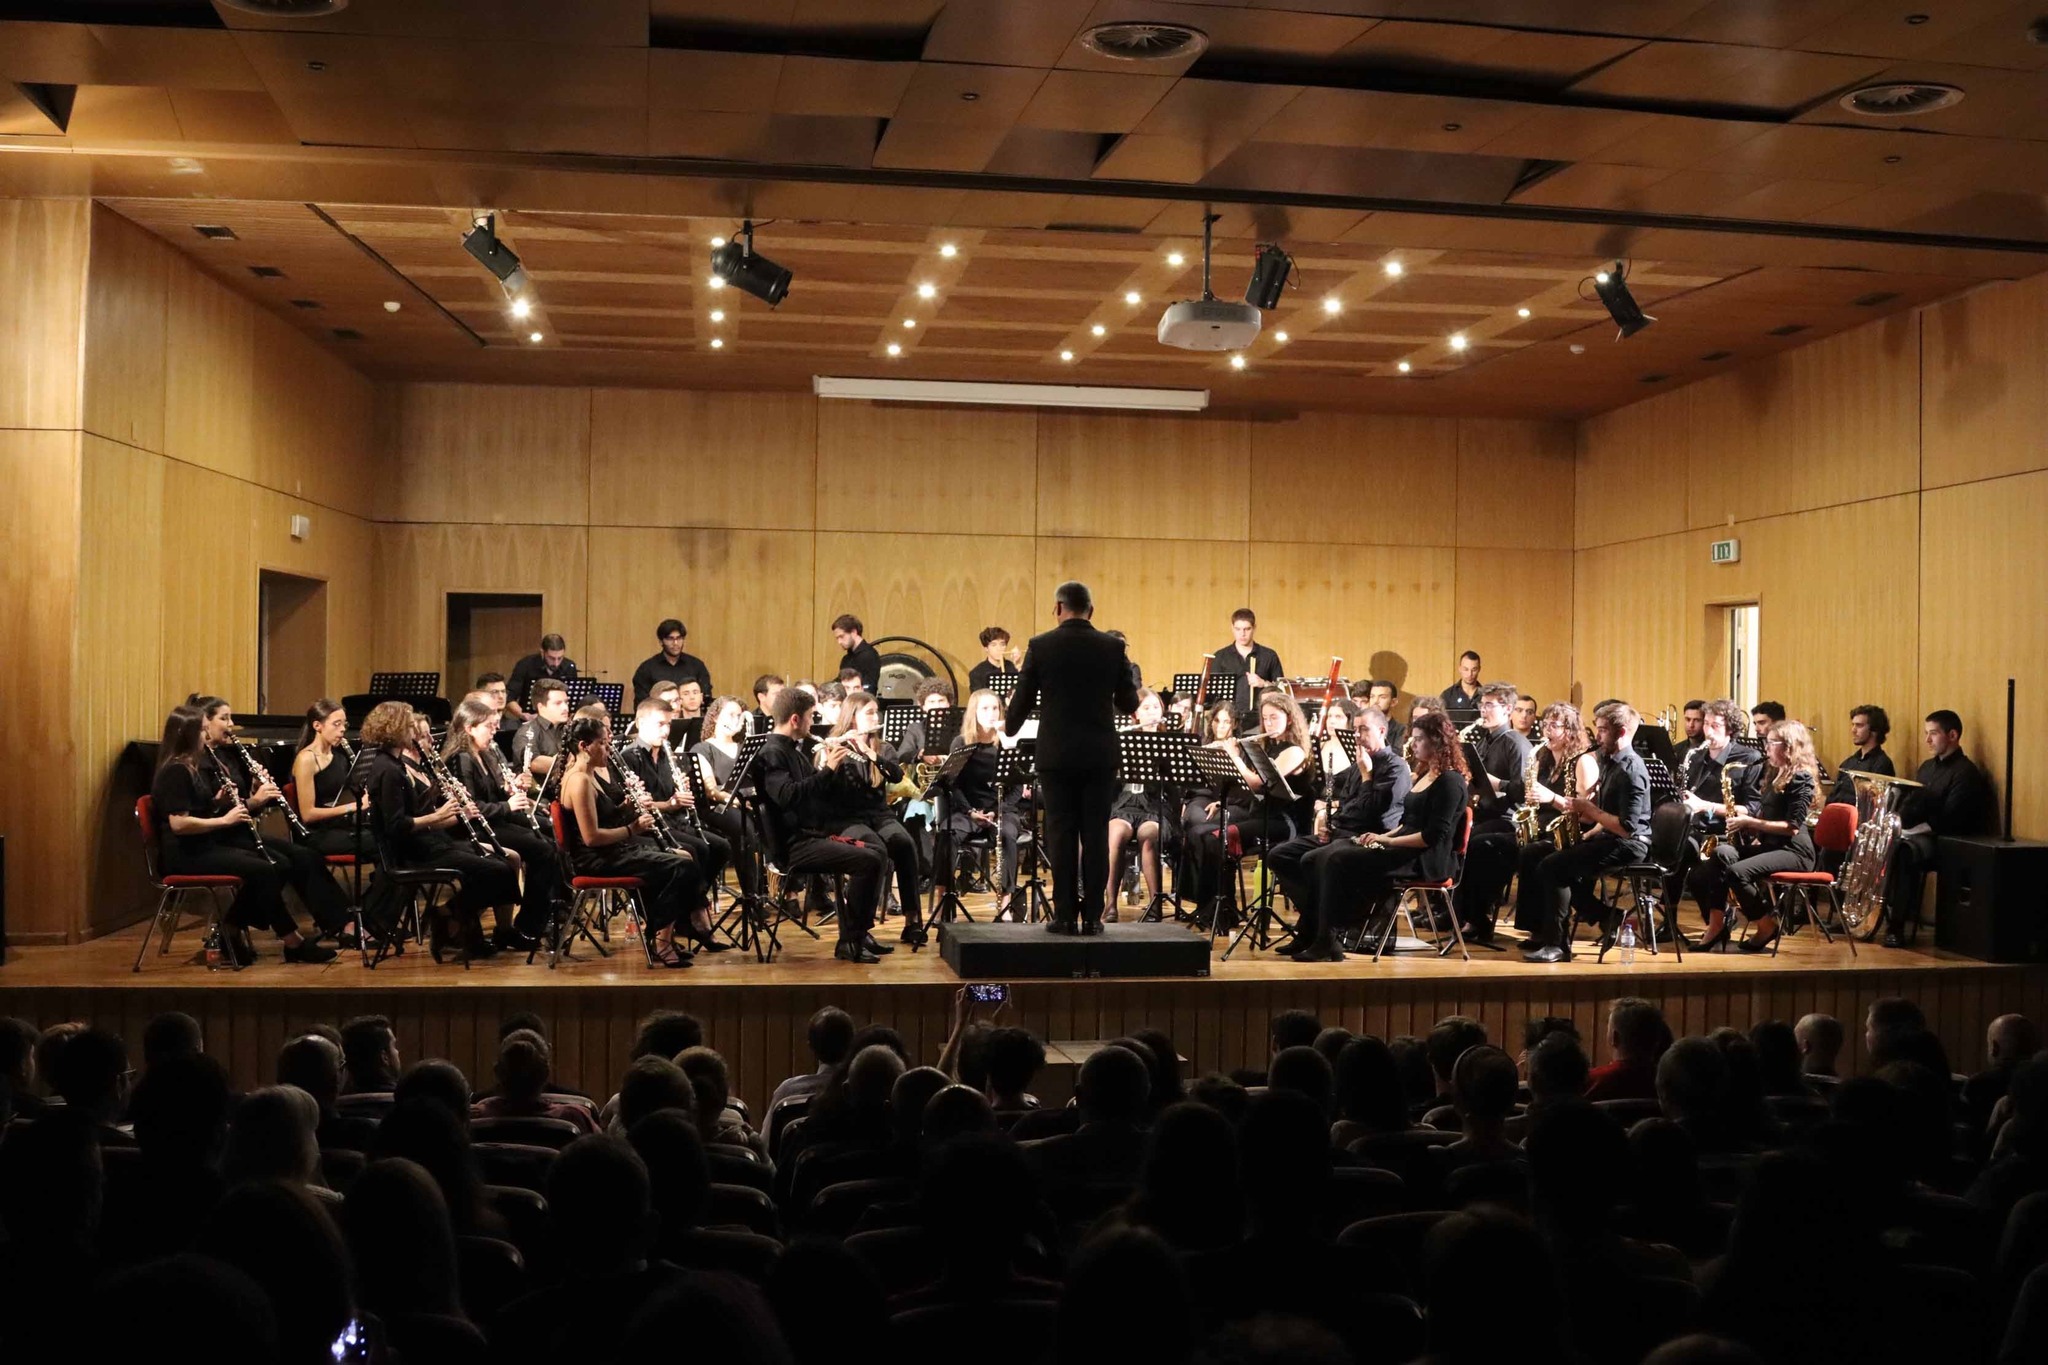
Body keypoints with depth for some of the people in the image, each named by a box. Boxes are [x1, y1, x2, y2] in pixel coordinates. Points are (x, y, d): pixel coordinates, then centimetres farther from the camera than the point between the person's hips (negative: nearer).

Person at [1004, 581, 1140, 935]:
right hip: (1100, 754, 1)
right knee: (1095, 834, 5)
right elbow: (1128, 704, 4)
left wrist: (1009, 727, 22)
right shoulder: (1113, 648, -1)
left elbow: (1022, 700, 2)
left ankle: (1065, 914, 5)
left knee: (1061, 833, 4)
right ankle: (1092, 915, 6)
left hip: (1057, 754, -1)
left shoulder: (1040, 646, -5)